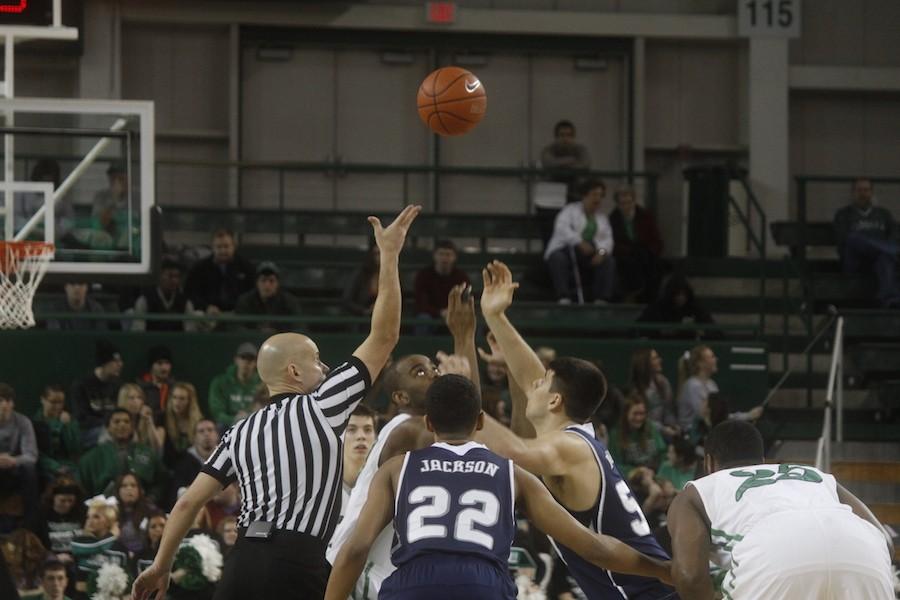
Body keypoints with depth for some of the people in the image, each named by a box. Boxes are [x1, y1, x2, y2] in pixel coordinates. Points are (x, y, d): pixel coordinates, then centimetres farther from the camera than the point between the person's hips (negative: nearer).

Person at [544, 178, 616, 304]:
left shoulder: (602, 217, 18)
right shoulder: (570, 210, 4)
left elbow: (607, 239, 5)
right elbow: (562, 228, -15)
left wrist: (601, 251, -19)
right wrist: (580, 243, -28)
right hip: (565, 250, -4)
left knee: (609, 261, -21)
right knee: (558, 258, -36)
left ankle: (601, 298, -27)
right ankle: (564, 297, -43)